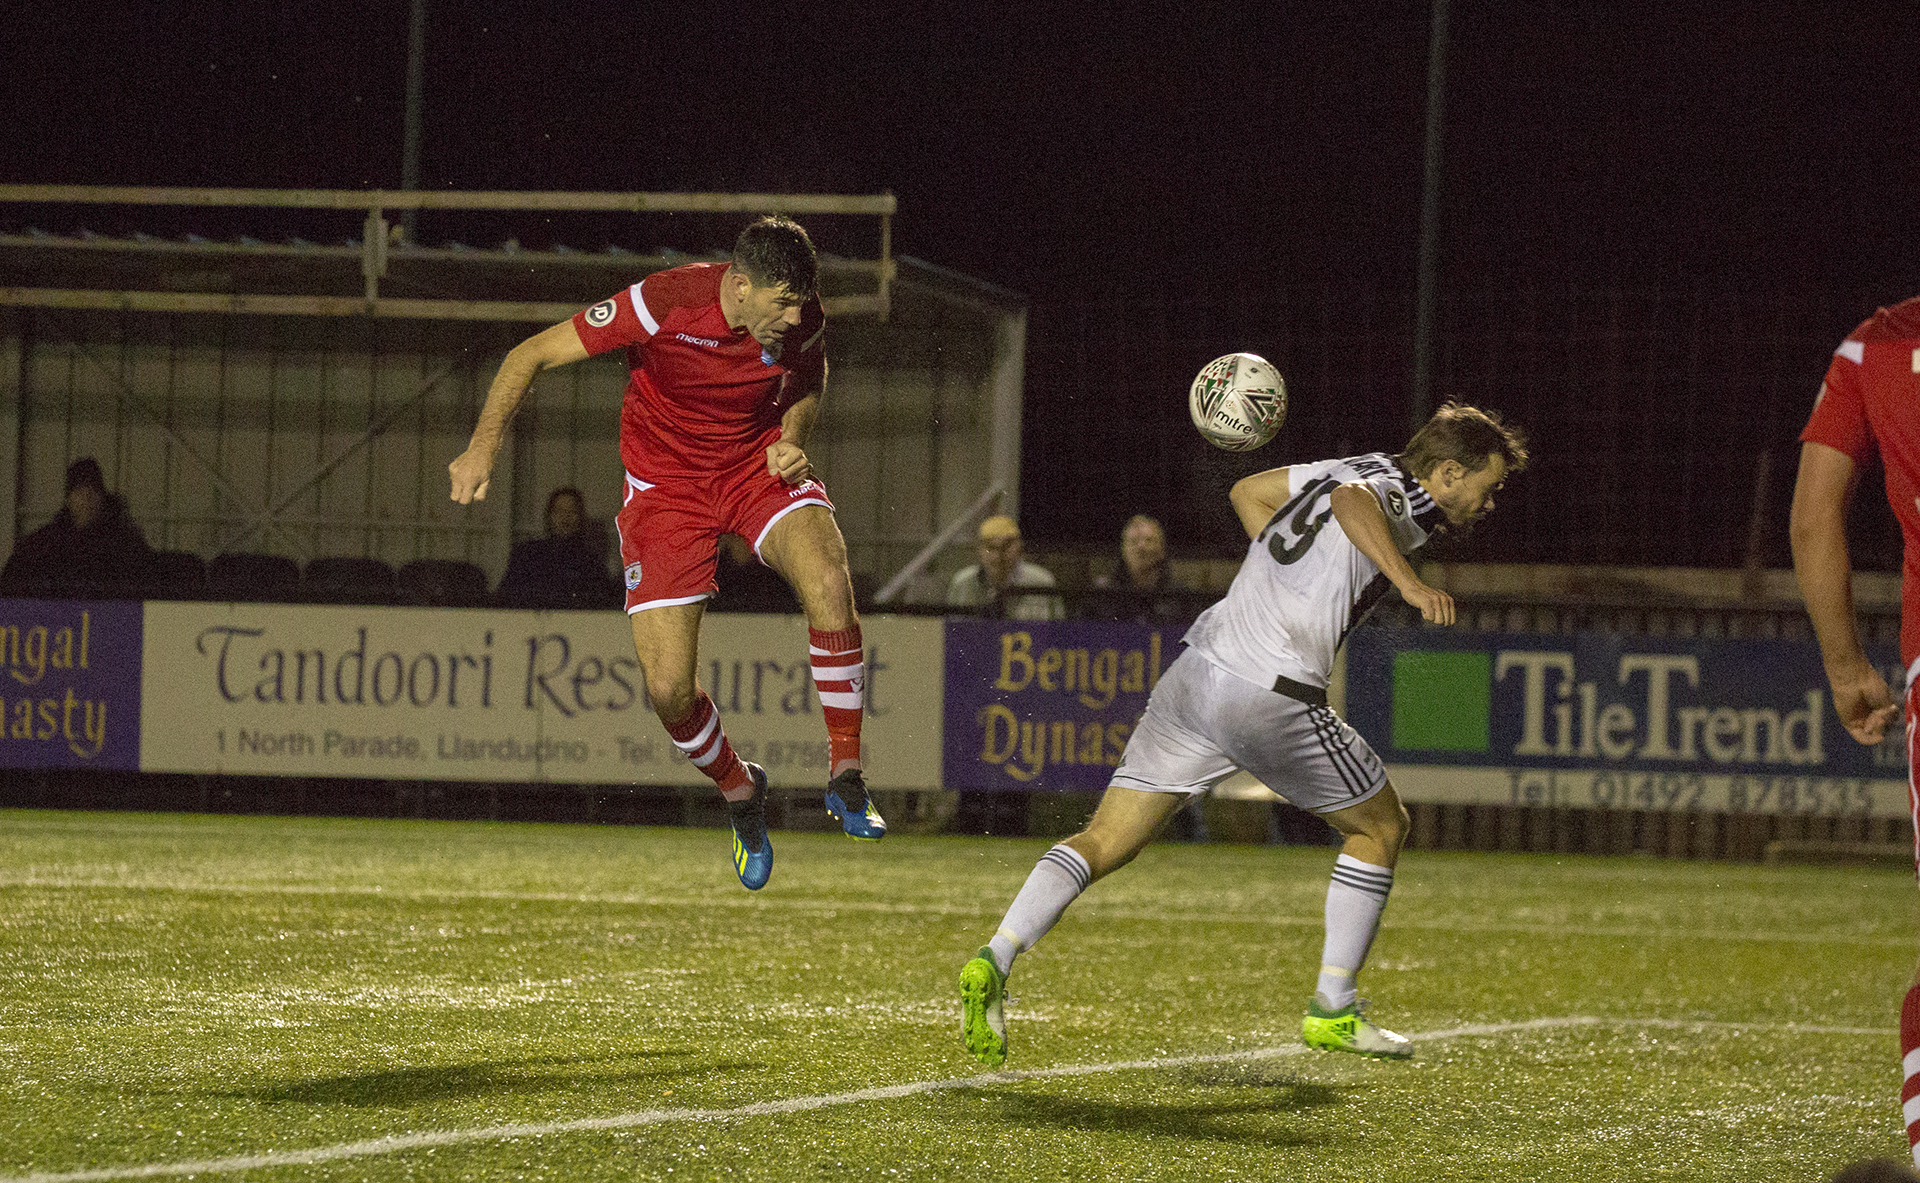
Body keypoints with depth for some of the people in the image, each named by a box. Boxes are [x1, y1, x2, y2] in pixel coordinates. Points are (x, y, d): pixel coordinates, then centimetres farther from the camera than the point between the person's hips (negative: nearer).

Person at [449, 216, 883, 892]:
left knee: (829, 583, -31)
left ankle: (845, 776, -15)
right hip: (667, 477, -2)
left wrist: (793, 440, -10)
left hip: (759, 463, 2)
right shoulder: (663, 304, -27)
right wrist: (486, 442, -28)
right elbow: (531, 356, -18)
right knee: (668, 691, -11)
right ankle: (739, 792, 22)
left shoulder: (801, 322, -16)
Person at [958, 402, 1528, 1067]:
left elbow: (1248, 491, 34)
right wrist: (1409, 583, -37)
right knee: (1382, 827, 14)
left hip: (1196, 670, 8)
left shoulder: (1365, 467, 21)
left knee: (1104, 842, 5)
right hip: (1271, 699, -8)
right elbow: (1352, 502, -29)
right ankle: (1333, 1012, 16)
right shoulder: (1399, 496, -4)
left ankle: (993, 962, -13)